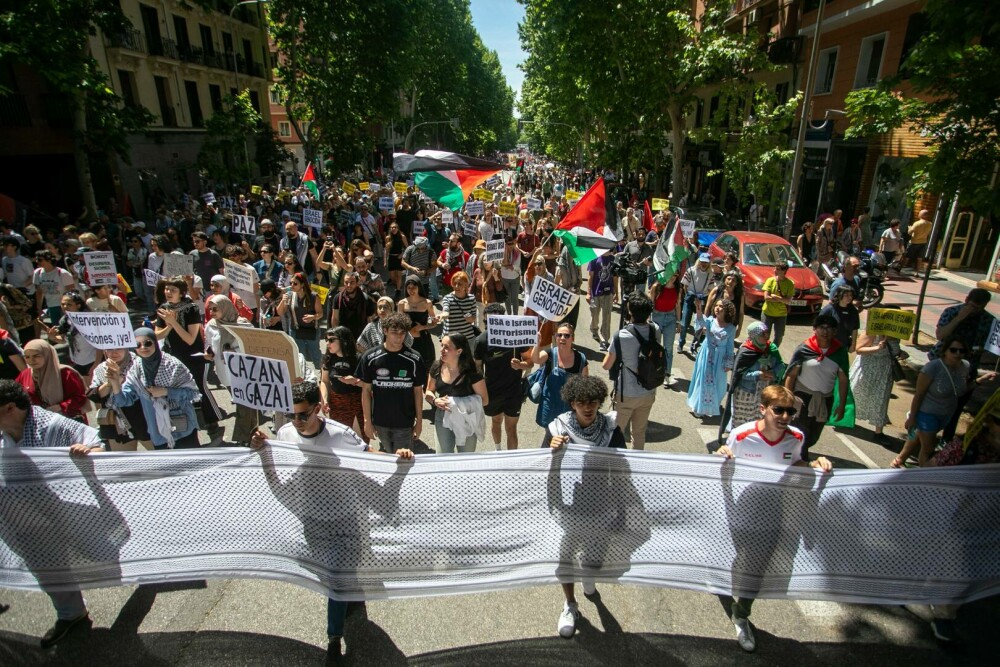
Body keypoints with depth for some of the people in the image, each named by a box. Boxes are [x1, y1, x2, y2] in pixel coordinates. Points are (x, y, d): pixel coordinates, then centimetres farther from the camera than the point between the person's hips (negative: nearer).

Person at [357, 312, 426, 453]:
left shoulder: (414, 360, -9)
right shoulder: (370, 357, -8)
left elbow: (418, 391, -1)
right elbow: (366, 390, -2)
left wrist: (419, 421, 0)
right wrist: (367, 420, -2)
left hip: (405, 422, -1)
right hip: (380, 421, 1)